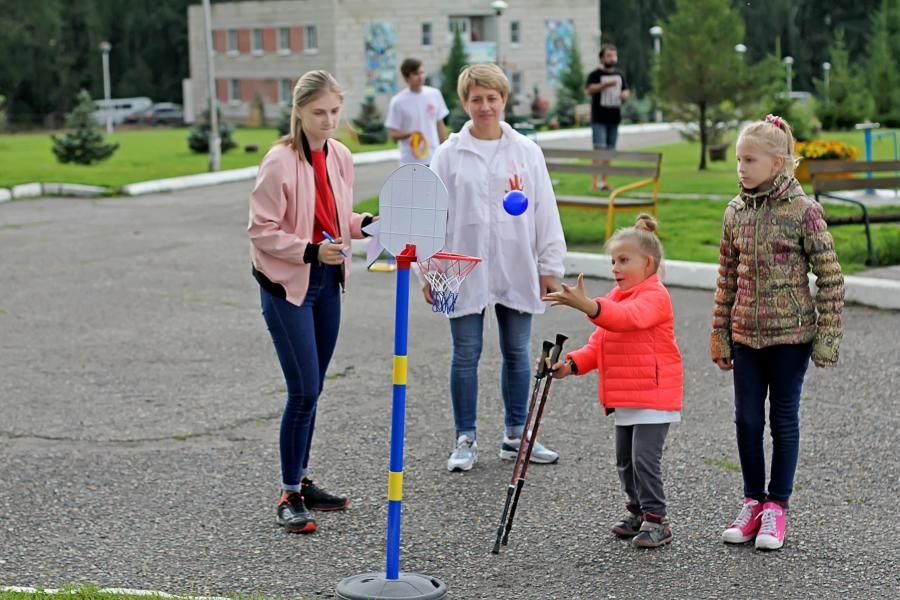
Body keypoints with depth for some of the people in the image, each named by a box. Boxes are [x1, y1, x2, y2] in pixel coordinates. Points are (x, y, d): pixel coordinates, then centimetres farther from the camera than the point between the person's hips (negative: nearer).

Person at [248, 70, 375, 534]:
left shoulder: (340, 157, 4)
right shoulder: (279, 162, -16)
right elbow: (261, 231, -14)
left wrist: (366, 224, -2)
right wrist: (311, 252, -24)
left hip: (327, 282, 7)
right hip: (287, 285, -7)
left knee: (311, 389, 14)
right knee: (304, 391, -8)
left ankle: (302, 481, 26)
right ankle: (289, 496, 3)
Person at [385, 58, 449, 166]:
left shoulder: (434, 94, 4)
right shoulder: (398, 101, -8)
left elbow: (440, 124, 12)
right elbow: (393, 134, -5)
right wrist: (409, 134, -25)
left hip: (434, 161, 4)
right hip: (410, 163, -4)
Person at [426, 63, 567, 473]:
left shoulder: (527, 152, 3)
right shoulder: (449, 154, 0)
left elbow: (546, 212, 5)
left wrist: (549, 267, 3)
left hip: (516, 271, 2)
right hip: (464, 271, -1)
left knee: (517, 353, 10)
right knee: (466, 355, 4)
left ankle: (516, 437, 22)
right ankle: (465, 440, 13)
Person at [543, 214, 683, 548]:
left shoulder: (654, 295, -13)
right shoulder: (616, 298, 16)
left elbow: (629, 317, -35)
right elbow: (599, 345, 14)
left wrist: (588, 306, -50)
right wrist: (573, 363, -5)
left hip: (654, 397, -9)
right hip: (624, 398, 9)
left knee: (644, 458, -11)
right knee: (625, 460, 15)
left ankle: (655, 519, -2)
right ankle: (636, 511, 29)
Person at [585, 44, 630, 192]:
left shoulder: (619, 74, 14)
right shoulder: (595, 74, -4)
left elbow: (626, 90, 22)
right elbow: (590, 90, -20)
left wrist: (625, 94, -2)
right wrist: (606, 84, -32)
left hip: (614, 118, 6)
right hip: (599, 119, -6)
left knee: (609, 150, 9)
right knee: (599, 149, -14)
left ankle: (604, 181, 17)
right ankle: (595, 181, -16)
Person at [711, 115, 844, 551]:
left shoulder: (803, 211, -11)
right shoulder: (735, 212, 2)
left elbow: (830, 278, -8)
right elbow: (726, 278, 9)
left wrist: (827, 338, -10)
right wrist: (720, 335, 9)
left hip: (791, 335, -4)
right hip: (747, 335, 4)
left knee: (783, 419, 7)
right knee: (747, 420, 9)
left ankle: (776, 506, 18)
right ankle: (753, 501, 24)